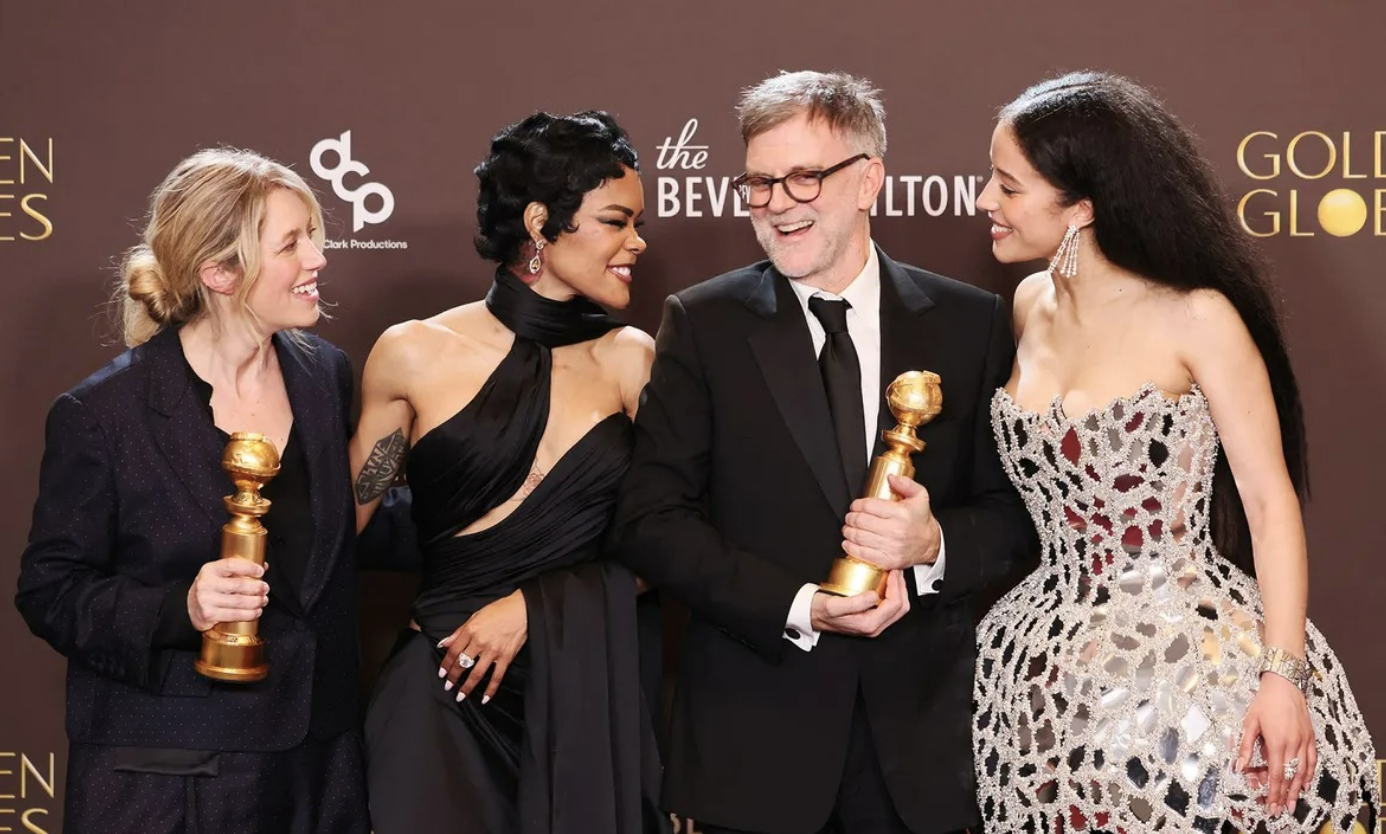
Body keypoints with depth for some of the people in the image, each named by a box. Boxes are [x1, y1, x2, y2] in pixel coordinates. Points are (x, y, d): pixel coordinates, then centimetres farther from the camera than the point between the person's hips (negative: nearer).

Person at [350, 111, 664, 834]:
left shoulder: (632, 360, 3)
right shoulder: (416, 354, -3)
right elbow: (347, 523, 5)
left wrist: (535, 607, -8)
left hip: (592, 694, 2)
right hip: (445, 699, -2)